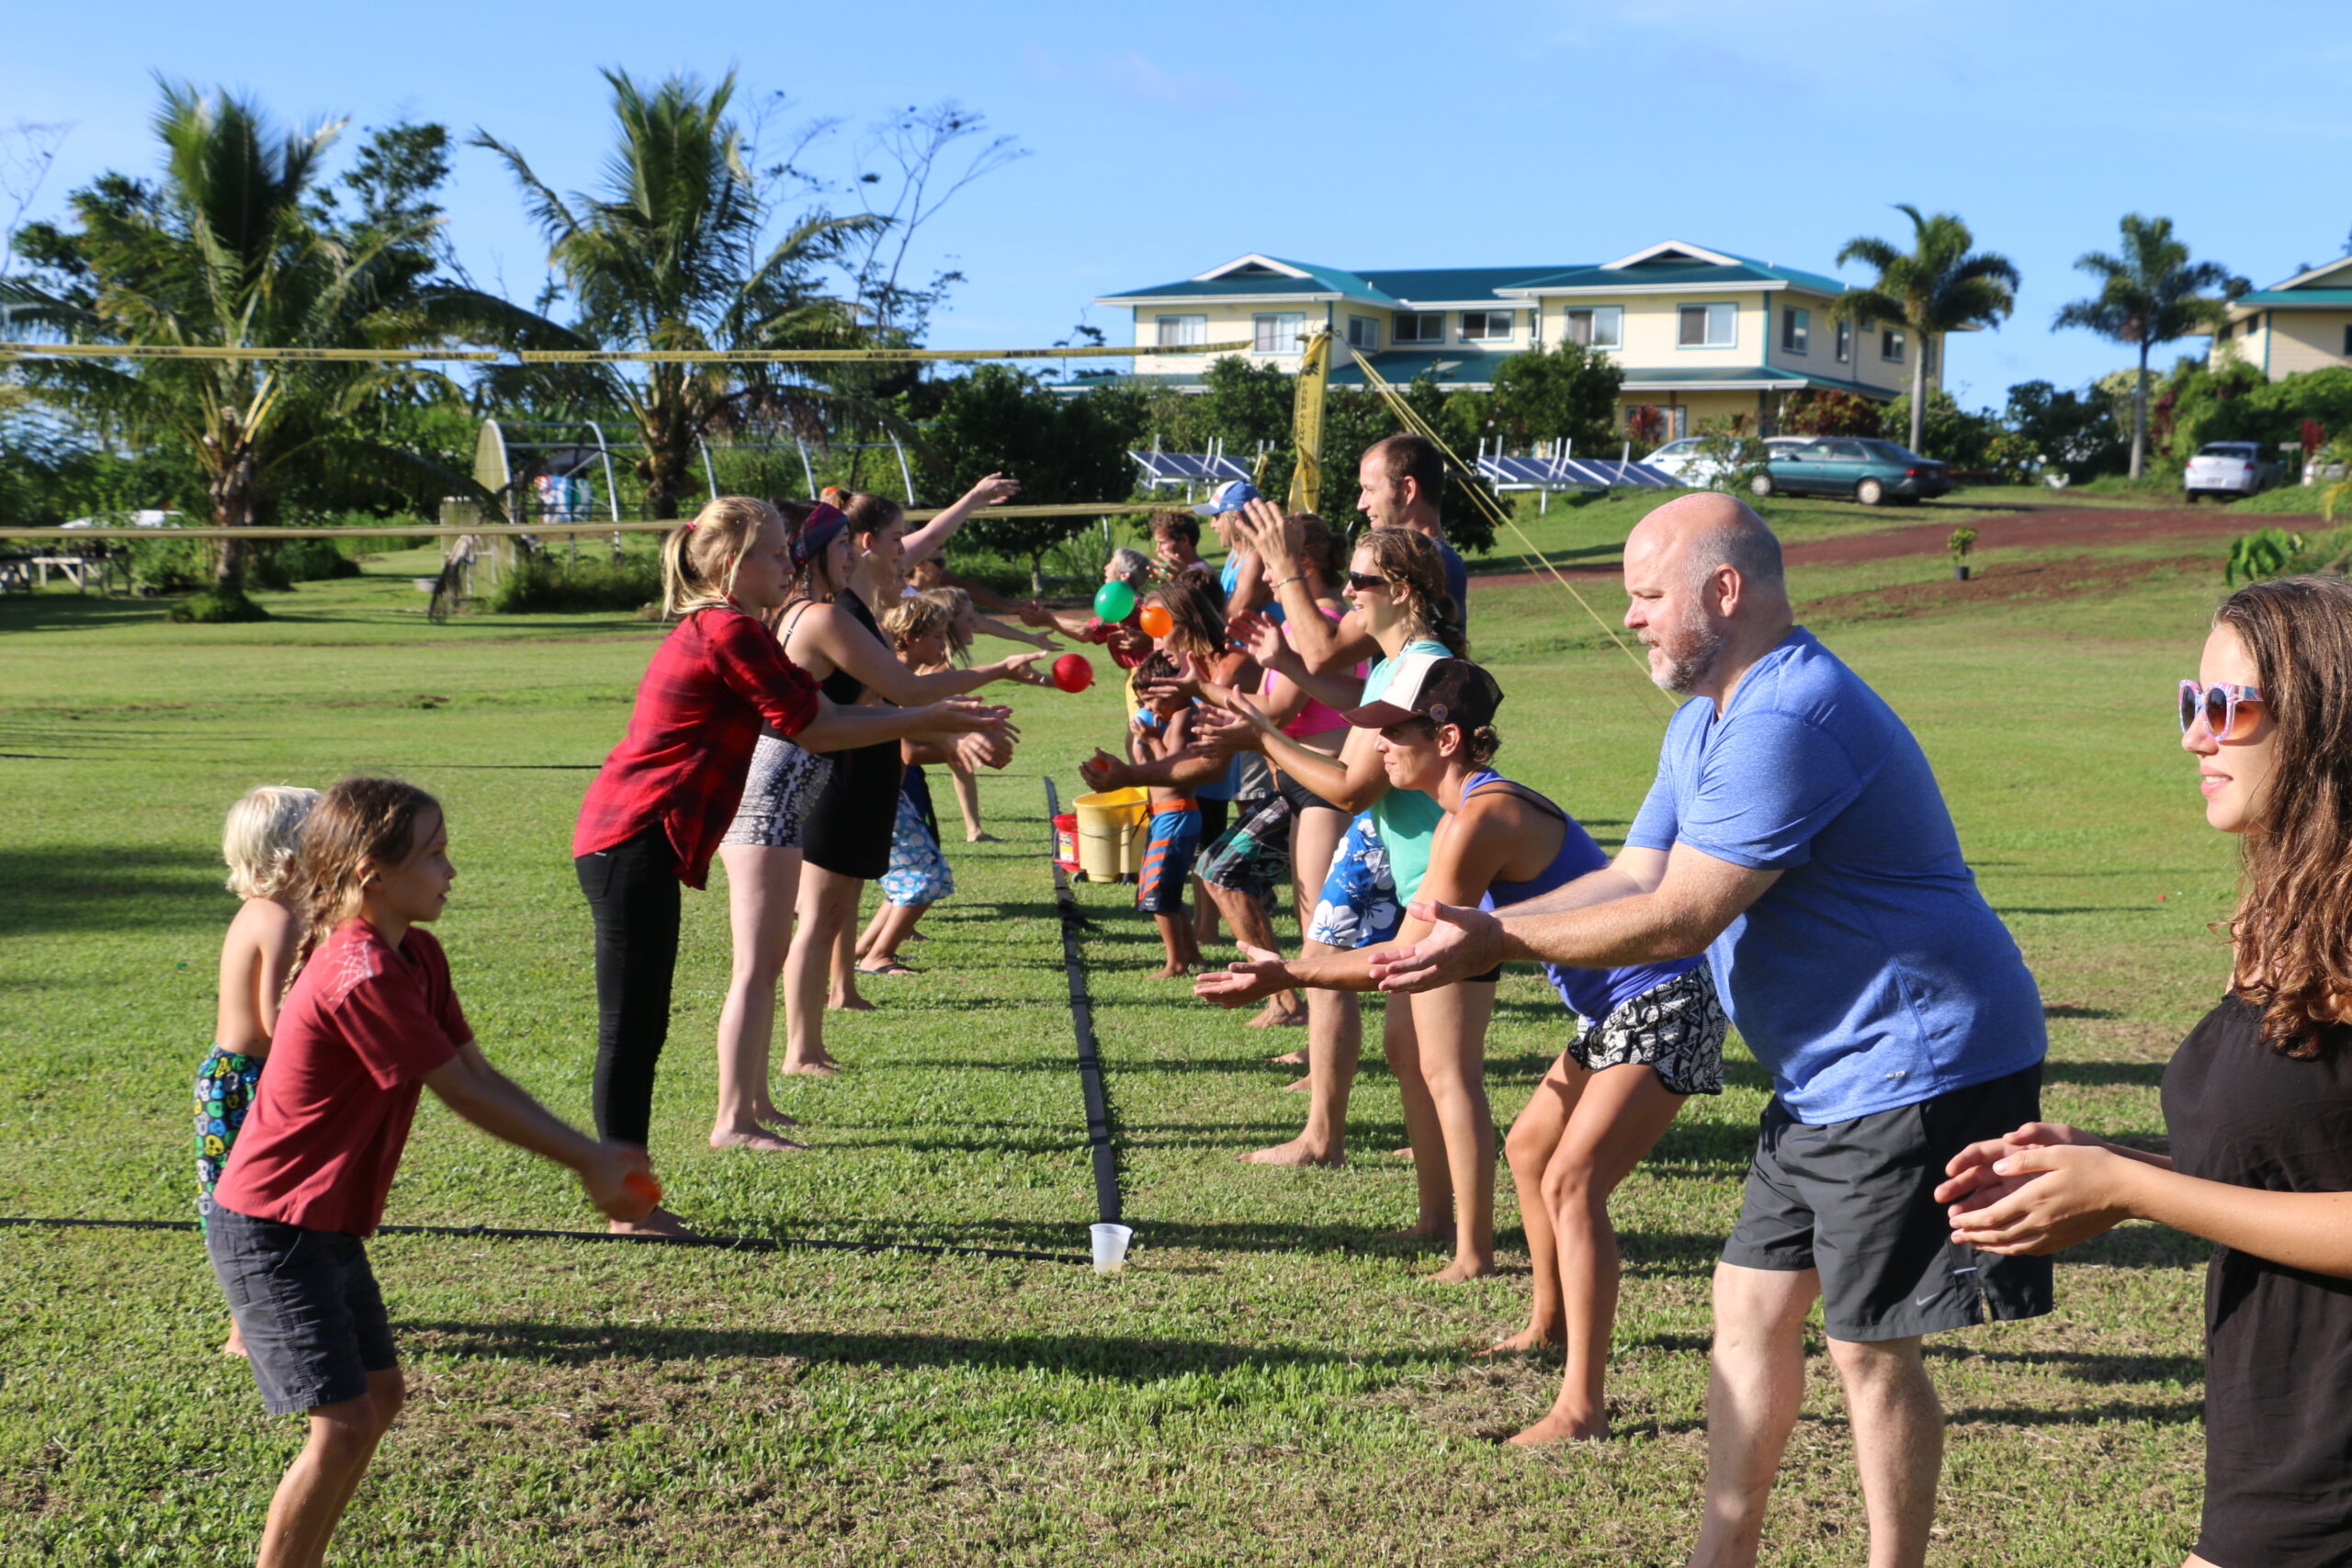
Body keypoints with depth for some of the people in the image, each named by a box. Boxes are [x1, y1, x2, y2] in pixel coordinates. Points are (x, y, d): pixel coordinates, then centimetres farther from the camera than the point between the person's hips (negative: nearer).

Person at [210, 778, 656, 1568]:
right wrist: (586, 1165, -13)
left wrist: (591, 1152, -2)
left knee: (380, 1394, 16)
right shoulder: (363, 976, -26)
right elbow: (465, 1096, -21)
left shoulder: (418, 957, 4)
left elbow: (481, 1074, 5)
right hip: (270, 1231, -10)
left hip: (326, 1226, 10)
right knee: (343, 1423, -11)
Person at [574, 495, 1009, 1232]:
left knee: (639, 1029, 13)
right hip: (634, 842, -10)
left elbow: (822, 714, 16)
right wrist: (934, 720, -5)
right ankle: (629, 1207, 3)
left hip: (626, 844, 10)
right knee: (631, 1029, -4)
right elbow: (811, 729, -12)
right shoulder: (729, 631, -13)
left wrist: (942, 723, 10)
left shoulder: (716, 631, 18)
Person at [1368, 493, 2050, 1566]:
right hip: (1826, 1076, 11)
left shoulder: (1788, 720, -23)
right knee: (1752, 1306, 13)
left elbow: (1677, 920, -24)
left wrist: (1496, 944, -17)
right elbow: (1630, 878, 10)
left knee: (1867, 1344, -2)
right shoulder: (1704, 722, 13)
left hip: (1912, 1068, -11)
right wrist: (1467, 931, -4)